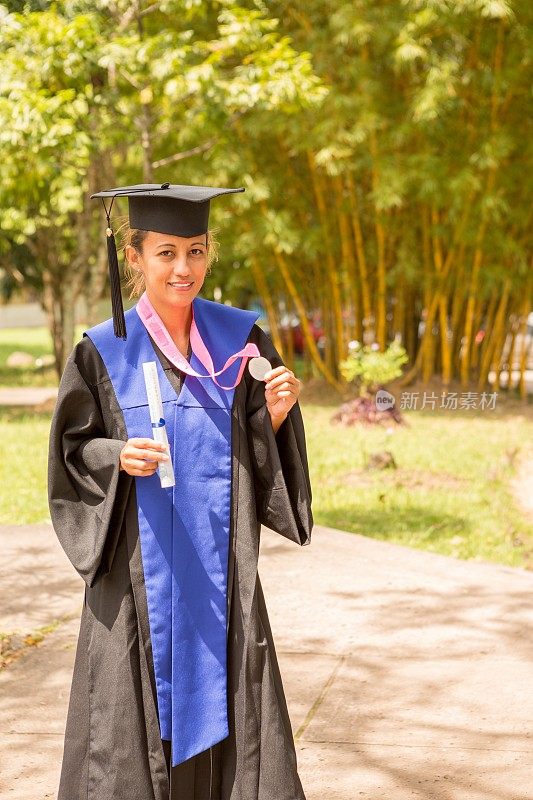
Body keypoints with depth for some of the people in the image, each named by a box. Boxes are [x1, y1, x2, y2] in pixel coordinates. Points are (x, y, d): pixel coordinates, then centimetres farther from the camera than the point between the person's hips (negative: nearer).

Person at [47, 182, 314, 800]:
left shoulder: (240, 340, 3)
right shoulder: (105, 352, -4)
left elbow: (261, 454, 8)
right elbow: (70, 449, 2)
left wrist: (275, 415, -12)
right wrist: (117, 456, -17)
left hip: (220, 567, 2)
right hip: (140, 567, -2)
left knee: (228, 708, 5)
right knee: (138, 714, 2)